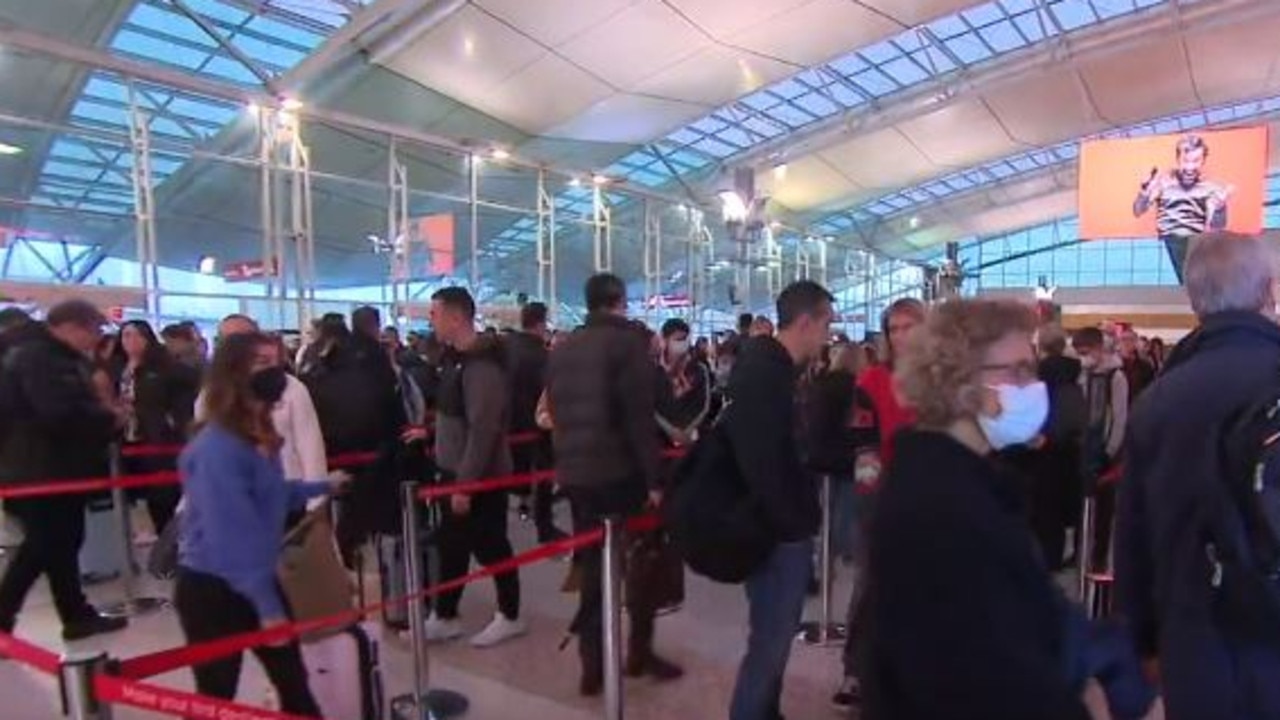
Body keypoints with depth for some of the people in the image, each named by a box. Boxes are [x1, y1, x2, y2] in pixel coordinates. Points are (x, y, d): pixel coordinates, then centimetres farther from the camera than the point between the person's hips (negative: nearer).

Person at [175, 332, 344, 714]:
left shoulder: (261, 436, 3)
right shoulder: (216, 449, -25)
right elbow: (232, 536, -27)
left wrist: (321, 487, 19)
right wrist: (267, 607, -25)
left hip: (258, 581, 8)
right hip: (212, 590, -8)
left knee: (294, 683, 16)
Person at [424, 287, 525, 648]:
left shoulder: (482, 365, -22)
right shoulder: (459, 359, 9)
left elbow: (483, 429, -26)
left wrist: (466, 482, -25)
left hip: (480, 477, -9)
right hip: (455, 472, 9)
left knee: (491, 547, 5)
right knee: (450, 546, 16)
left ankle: (509, 616, 23)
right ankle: (444, 618, 30)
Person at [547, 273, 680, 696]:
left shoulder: (561, 351, 12)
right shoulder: (627, 341, -9)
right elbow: (639, 417, -16)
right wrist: (654, 476, -14)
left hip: (575, 473, 6)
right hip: (621, 471, -6)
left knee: (592, 568, 13)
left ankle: (592, 666, 16)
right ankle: (640, 653, 19)